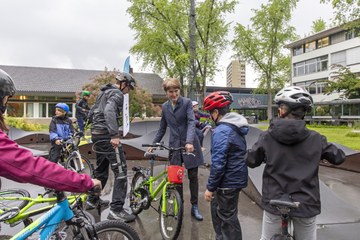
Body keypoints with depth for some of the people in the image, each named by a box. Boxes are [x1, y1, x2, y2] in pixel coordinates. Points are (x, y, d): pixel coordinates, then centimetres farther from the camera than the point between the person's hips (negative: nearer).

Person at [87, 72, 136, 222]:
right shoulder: (117, 93, -8)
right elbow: (109, 111, -27)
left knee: (101, 169, 22)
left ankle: (93, 199, 36)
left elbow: (92, 112, 26)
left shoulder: (104, 92, 22)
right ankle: (116, 209, -9)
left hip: (97, 134, 10)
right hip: (107, 135, -10)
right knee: (120, 170, -9)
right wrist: (114, 135, -33)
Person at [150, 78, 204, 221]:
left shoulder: (187, 103, -6)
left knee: (193, 176, 5)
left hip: (189, 145, -3)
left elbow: (191, 122, -17)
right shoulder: (165, 107, 8)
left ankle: (194, 207, 19)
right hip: (174, 145, 3)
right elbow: (162, 128, 15)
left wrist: (189, 141, -32)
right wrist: (154, 144, 8)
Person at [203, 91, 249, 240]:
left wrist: (210, 187, -17)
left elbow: (218, 163, -26)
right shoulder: (236, 127, 6)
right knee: (217, 210, 25)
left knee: (228, 218, 9)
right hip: (236, 178, 9)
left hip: (227, 182, -9)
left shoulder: (221, 131, -23)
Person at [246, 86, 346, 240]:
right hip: (306, 204, 1)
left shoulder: (267, 136, -12)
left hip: (274, 203, 0)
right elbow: (339, 157, 5)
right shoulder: (315, 138, -10)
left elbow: (251, 162, -1)